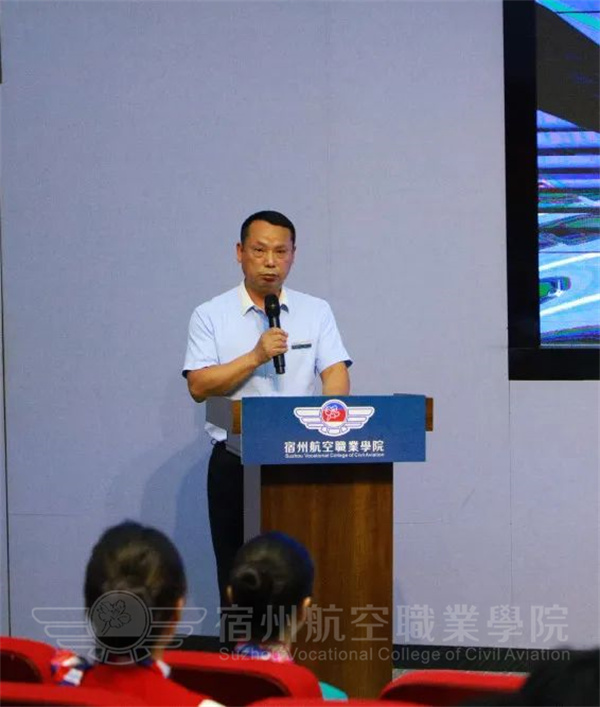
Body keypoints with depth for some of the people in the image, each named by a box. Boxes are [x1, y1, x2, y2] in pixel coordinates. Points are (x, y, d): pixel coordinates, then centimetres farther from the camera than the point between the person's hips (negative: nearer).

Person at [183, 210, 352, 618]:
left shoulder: (316, 312, 10)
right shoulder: (211, 316, 4)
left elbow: (335, 373, -1)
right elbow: (199, 386, -6)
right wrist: (256, 357, -15)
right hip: (235, 461, -1)